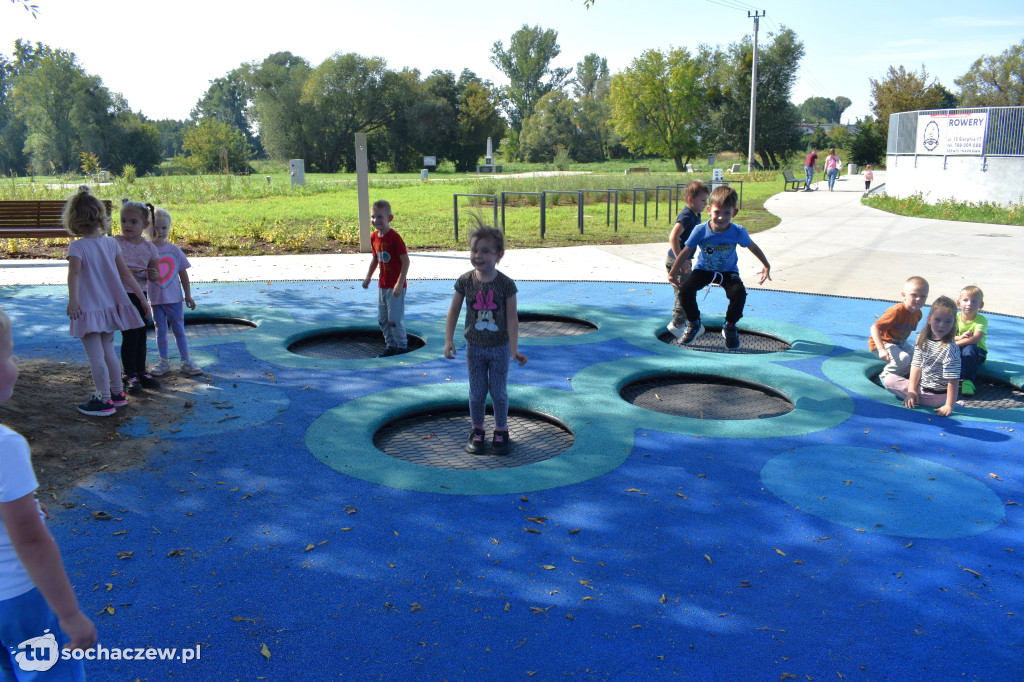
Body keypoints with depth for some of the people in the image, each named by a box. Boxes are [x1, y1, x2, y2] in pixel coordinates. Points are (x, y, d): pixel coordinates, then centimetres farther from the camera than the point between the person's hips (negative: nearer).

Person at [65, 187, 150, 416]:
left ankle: (104, 400, 6)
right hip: (110, 306, 6)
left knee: (95, 356, 1)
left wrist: (73, 299, -39)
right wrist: (142, 298, 8)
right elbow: (126, 274, 3)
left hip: (89, 309, -6)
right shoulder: (111, 243, 2)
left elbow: (74, 273, -28)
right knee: (107, 351, 20)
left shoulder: (77, 246, -12)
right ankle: (117, 392, 30)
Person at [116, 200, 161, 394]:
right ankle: (130, 374, 7)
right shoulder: (116, 243, -8)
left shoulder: (149, 247, 4)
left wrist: (153, 274, -12)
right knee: (130, 334, -5)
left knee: (141, 334, 11)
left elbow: (155, 273, 10)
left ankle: (141, 371, 23)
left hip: (140, 295, 5)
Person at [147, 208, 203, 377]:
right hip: (155, 299, -1)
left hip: (174, 298, 1)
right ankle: (164, 362, 21)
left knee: (179, 330, 8)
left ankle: (186, 361, 15)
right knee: (160, 330, 10)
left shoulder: (174, 250, -1)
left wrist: (188, 296, 5)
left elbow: (183, 274, 5)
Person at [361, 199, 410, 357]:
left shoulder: (394, 237, -18)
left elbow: (405, 260, -20)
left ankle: (402, 346, 14)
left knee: (395, 319, -3)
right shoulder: (374, 237, 5)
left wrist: (399, 284, -23)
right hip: (382, 285, 8)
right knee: (382, 319, 14)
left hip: (395, 287, -8)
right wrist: (368, 277, 17)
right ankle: (390, 345, 29)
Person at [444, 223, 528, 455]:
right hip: (474, 347, 2)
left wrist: (514, 349, -17)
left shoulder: (506, 284, -14)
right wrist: (449, 340, -7)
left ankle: (501, 432, 26)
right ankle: (477, 432, 27)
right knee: (477, 393, 10)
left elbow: (512, 318, -13)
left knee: (498, 392, 8)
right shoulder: (465, 281, -10)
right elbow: (453, 312, -1)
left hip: (499, 347, -1)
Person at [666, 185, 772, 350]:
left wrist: (766, 265, 9)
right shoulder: (701, 230, -22)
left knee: (739, 292, -28)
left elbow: (753, 247, 0)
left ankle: (730, 327, 1)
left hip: (728, 271, 0)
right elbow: (686, 251, -12)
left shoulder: (738, 232, -20)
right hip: (704, 269, 1)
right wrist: (672, 273, -10)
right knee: (685, 290, -23)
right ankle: (694, 325, 6)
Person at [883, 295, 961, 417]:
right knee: (889, 380, 12)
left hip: (936, 395, -8)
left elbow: (953, 380, -23)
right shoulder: (922, 340, 0)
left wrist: (949, 406, -25)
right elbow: (917, 366, 1)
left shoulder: (949, 349, -22)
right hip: (920, 387, 8)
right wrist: (912, 390, -8)